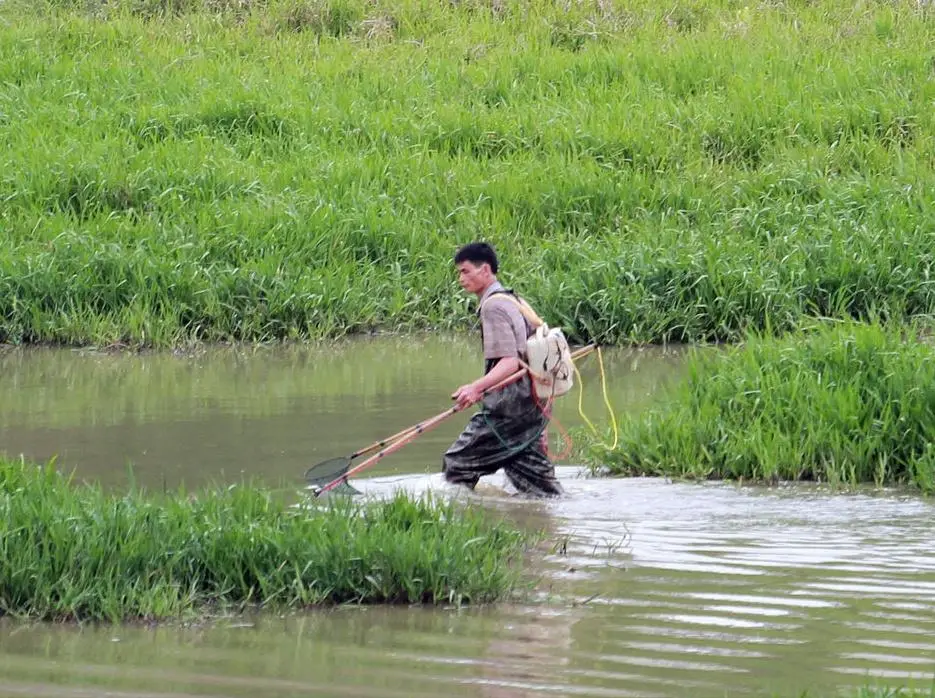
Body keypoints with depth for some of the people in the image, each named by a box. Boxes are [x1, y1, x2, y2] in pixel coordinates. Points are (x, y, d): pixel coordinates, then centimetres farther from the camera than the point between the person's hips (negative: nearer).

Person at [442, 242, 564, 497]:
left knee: (457, 464, -3)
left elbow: (510, 363, -22)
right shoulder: (514, 301, 19)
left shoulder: (493, 306, -12)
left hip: (507, 409, -10)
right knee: (535, 479, 9)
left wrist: (477, 387, -36)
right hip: (533, 408, 10)